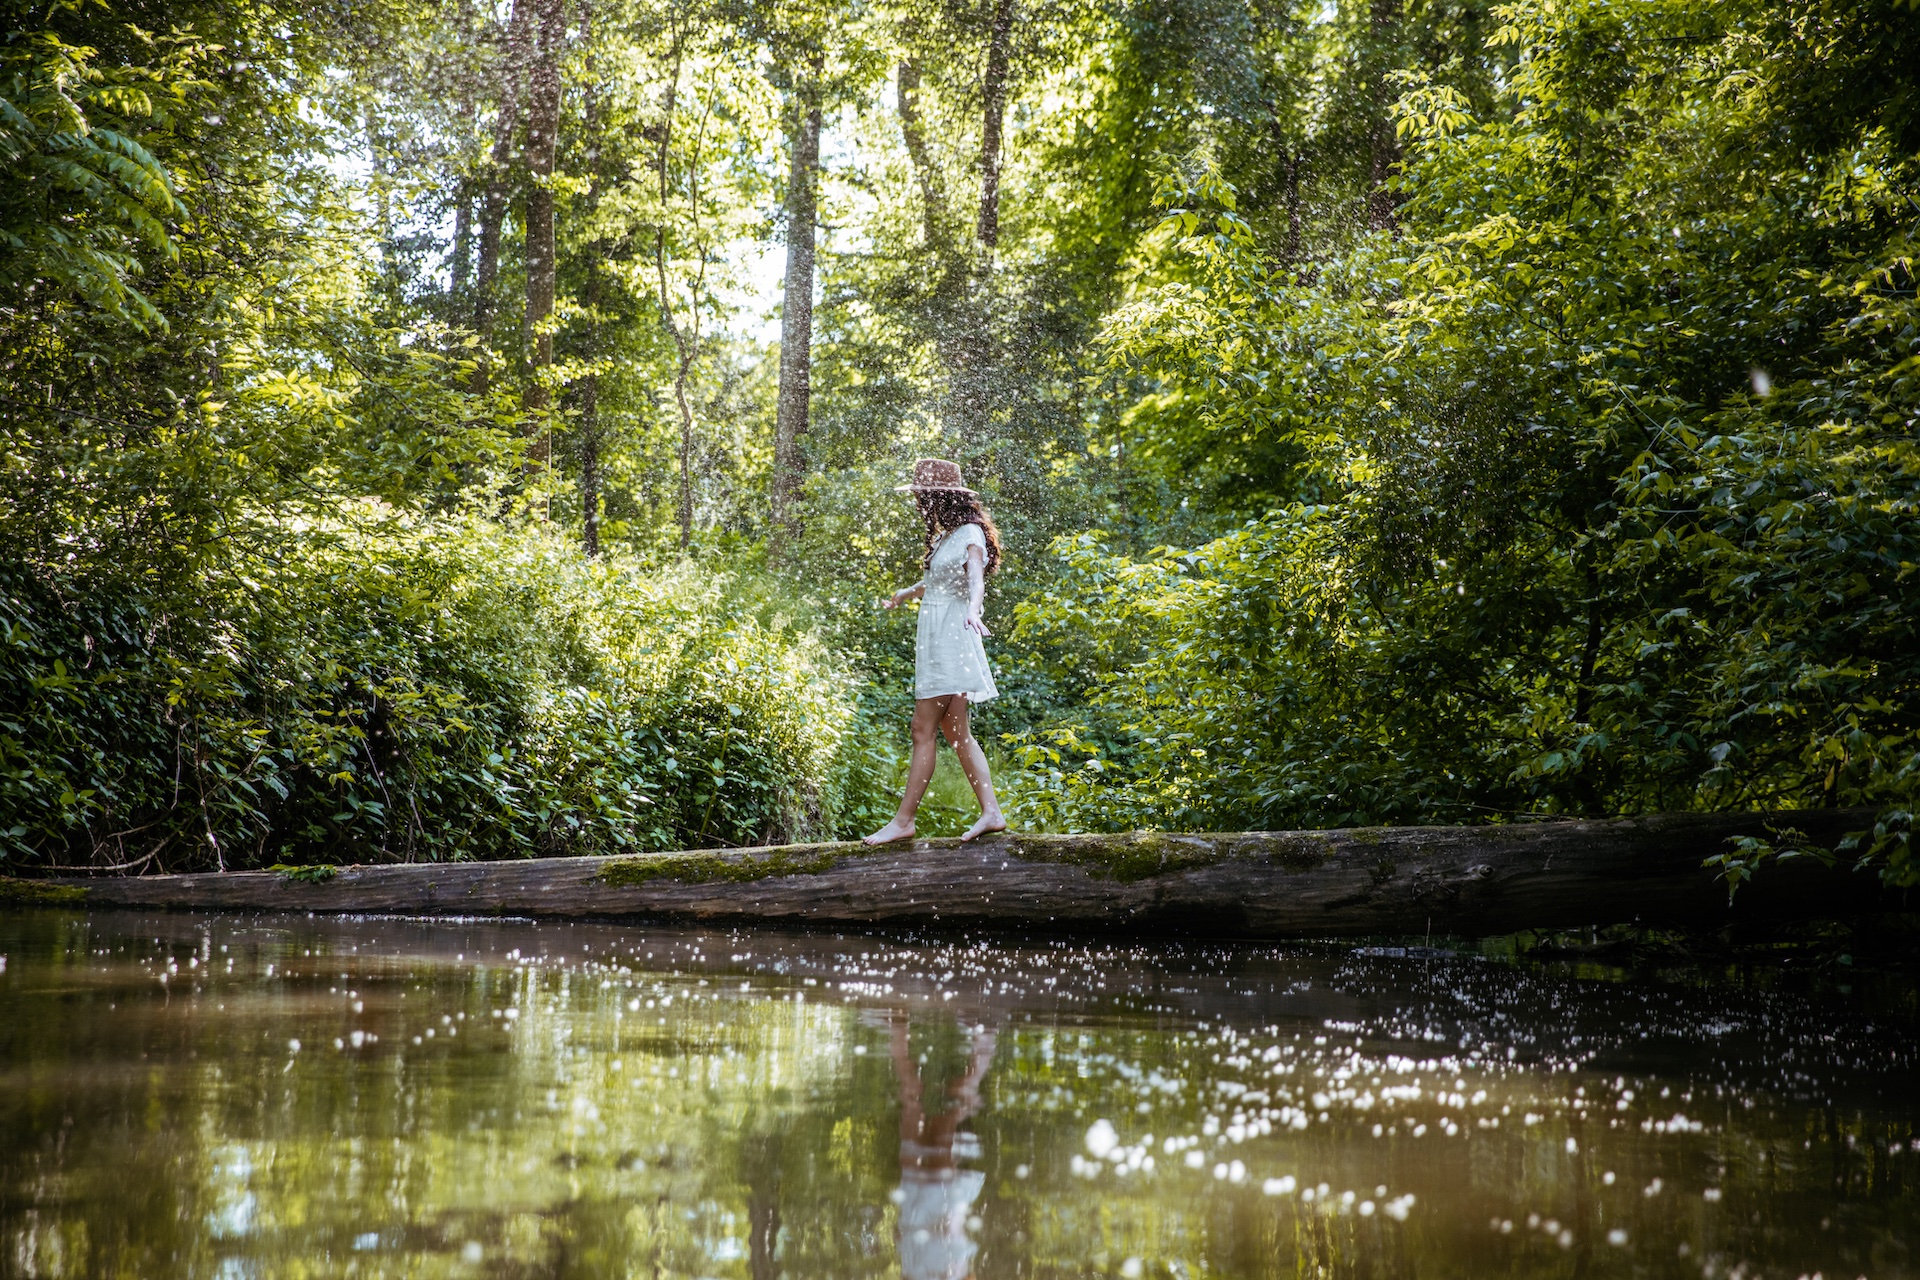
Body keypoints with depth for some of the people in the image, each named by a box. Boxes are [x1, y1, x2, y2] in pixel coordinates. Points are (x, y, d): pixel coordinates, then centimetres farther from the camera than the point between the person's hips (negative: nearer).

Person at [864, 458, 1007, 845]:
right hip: (935, 638, 10)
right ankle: (991, 811, 0)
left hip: (951, 636, -10)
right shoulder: (947, 536, 18)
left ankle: (903, 820, -8)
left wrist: (973, 610, -48)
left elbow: (976, 579, -27)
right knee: (957, 733, 5)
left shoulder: (970, 534, -9)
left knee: (924, 730, -9)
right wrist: (907, 593, 56)